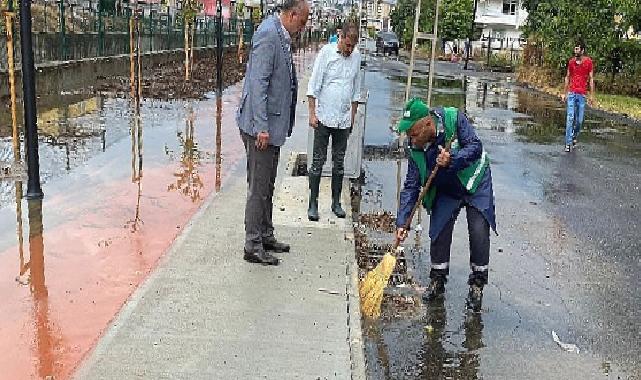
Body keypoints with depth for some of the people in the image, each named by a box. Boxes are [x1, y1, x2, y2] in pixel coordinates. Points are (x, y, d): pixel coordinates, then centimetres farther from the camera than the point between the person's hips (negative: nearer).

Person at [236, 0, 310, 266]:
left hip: (273, 125, 10)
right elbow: (258, 82, -22)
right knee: (258, 188, -3)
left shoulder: (282, 37, 13)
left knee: (267, 186, 18)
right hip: (261, 126, -10)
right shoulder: (268, 34, -17)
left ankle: (265, 236, 30)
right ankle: (253, 246, 6)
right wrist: (262, 127, -25)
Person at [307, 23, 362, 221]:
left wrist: (352, 116, 14)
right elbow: (313, 85, -6)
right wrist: (312, 113, -10)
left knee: (339, 162, 10)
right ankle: (313, 204, 5)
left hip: (344, 119, 4)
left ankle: (336, 202, 19)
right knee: (318, 161, 0)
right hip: (324, 117, -4)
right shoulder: (326, 52, -6)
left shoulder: (356, 57, 7)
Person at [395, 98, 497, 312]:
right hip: (446, 192, 3)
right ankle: (437, 282, 18)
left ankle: (477, 285, 6)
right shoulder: (415, 148, -17)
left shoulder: (454, 119, -26)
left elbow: (475, 146, -23)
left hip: (475, 184, -3)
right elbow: (411, 186, -15)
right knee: (439, 234, -2)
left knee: (479, 233, -11)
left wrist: (452, 159, -41)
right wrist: (402, 222, -21)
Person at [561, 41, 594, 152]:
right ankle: (568, 143, -7)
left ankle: (574, 137, 29)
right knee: (570, 118, -8)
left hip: (582, 94, -1)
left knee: (579, 120, 5)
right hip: (571, 93, 1)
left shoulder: (588, 61, -2)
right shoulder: (571, 61, 5)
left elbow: (591, 79, 1)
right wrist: (565, 93, 10)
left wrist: (592, 95, -2)